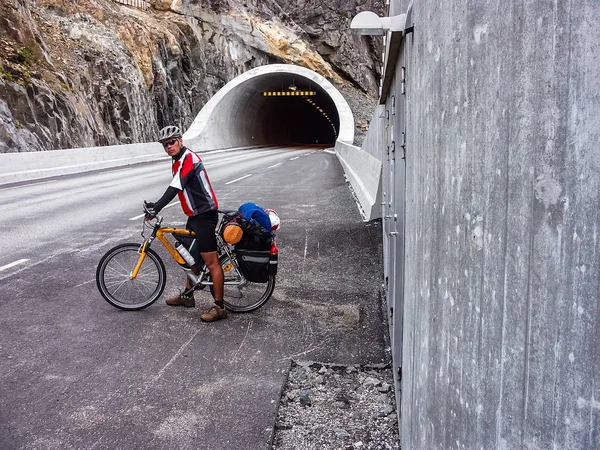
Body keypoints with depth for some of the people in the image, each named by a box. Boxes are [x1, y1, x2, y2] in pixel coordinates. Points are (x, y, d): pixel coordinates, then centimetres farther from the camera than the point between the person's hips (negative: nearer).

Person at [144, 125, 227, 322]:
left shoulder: (188, 159, -18)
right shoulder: (179, 161, 14)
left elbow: (175, 188, -29)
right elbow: (176, 189, 21)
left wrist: (156, 209, -35)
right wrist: (156, 205, 15)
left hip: (204, 215, -11)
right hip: (195, 215, 11)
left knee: (211, 263, -7)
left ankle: (219, 307, 0)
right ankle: (187, 296, 36)